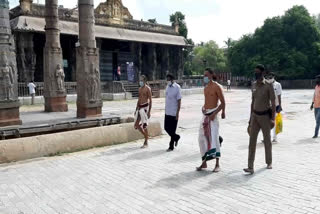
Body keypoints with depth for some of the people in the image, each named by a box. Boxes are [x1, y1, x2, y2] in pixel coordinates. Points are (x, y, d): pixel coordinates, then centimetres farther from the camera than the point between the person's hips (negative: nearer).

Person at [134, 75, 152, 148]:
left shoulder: (148, 89, -7)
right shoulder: (140, 89, 15)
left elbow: (150, 100, -10)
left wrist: (149, 111, -16)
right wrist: (136, 110, 19)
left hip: (145, 107, -7)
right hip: (139, 107, 8)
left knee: (144, 125, -4)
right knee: (136, 125, 5)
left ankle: (146, 143, 6)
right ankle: (146, 136, 26)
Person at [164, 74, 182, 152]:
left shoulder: (177, 87, -11)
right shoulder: (168, 87, 9)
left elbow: (179, 101, -12)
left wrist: (177, 113, -15)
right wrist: (165, 110, 15)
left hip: (174, 113, -7)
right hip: (167, 112, 7)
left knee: (172, 130, 1)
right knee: (166, 128, 10)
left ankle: (171, 146, 14)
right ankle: (176, 137, 33)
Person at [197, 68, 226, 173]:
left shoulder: (216, 87, -8)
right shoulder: (206, 88, 15)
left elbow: (223, 102, -12)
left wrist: (214, 114, -19)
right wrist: (203, 107, 9)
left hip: (212, 114, -7)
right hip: (205, 115, 8)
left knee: (213, 137, -8)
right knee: (203, 137, 6)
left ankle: (217, 164, 0)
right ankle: (204, 163, 17)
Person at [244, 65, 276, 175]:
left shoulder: (268, 86, -10)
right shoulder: (253, 85, 7)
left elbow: (273, 103, -11)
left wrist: (273, 119, -17)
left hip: (265, 116, -4)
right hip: (255, 116, 4)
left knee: (267, 140, 10)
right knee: (252, 140, -6)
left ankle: (269, 162, 32)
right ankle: (250, 167, -8)